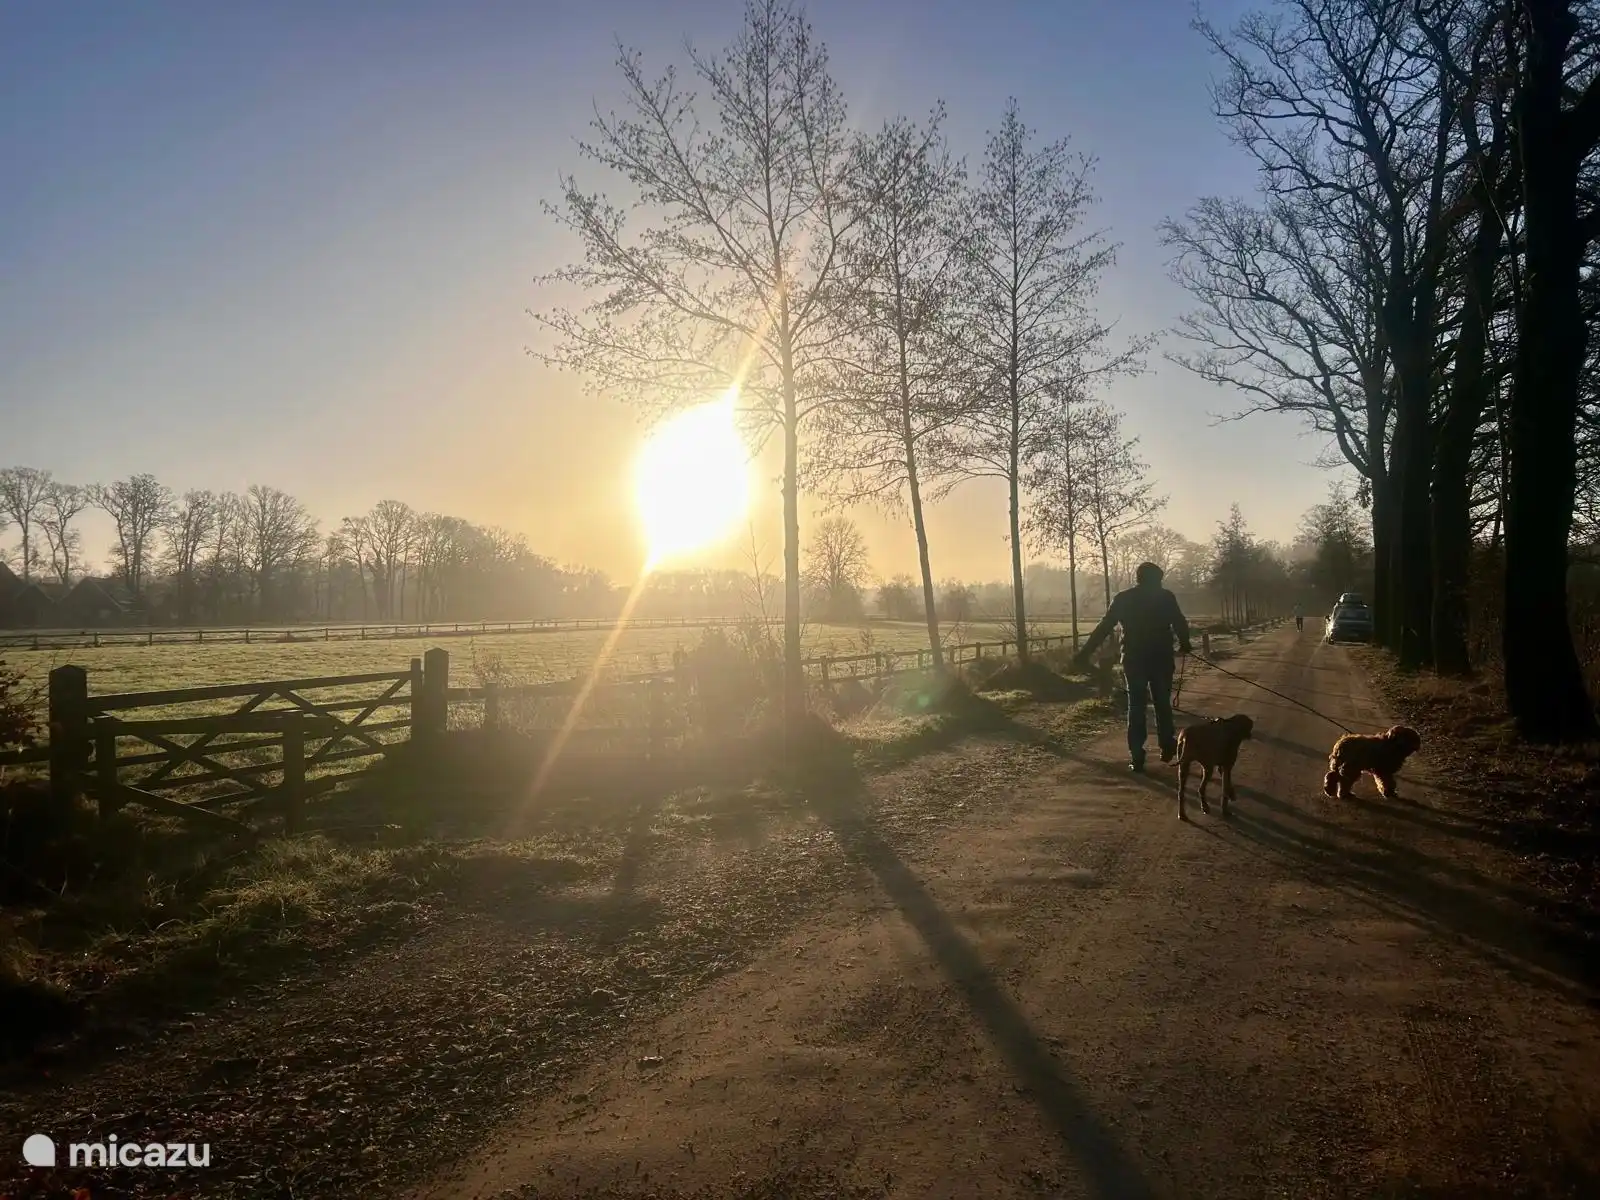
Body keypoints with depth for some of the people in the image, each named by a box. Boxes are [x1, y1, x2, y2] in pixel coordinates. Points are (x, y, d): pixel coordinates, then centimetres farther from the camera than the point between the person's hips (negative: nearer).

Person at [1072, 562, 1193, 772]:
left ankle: (1136, 756, 0)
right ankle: (1167, 747, 20)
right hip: (1161, 659, 0)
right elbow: (1181, 624, 4)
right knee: (1162, 704, 15)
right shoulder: (1166, 597, -1)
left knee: (1136, 706, 5)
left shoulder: (1122, 599, 1)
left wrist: (1084, 654, 1)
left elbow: (1103, 628, -1)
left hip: (1133, 660, 0)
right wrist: (1184, 645, 23)